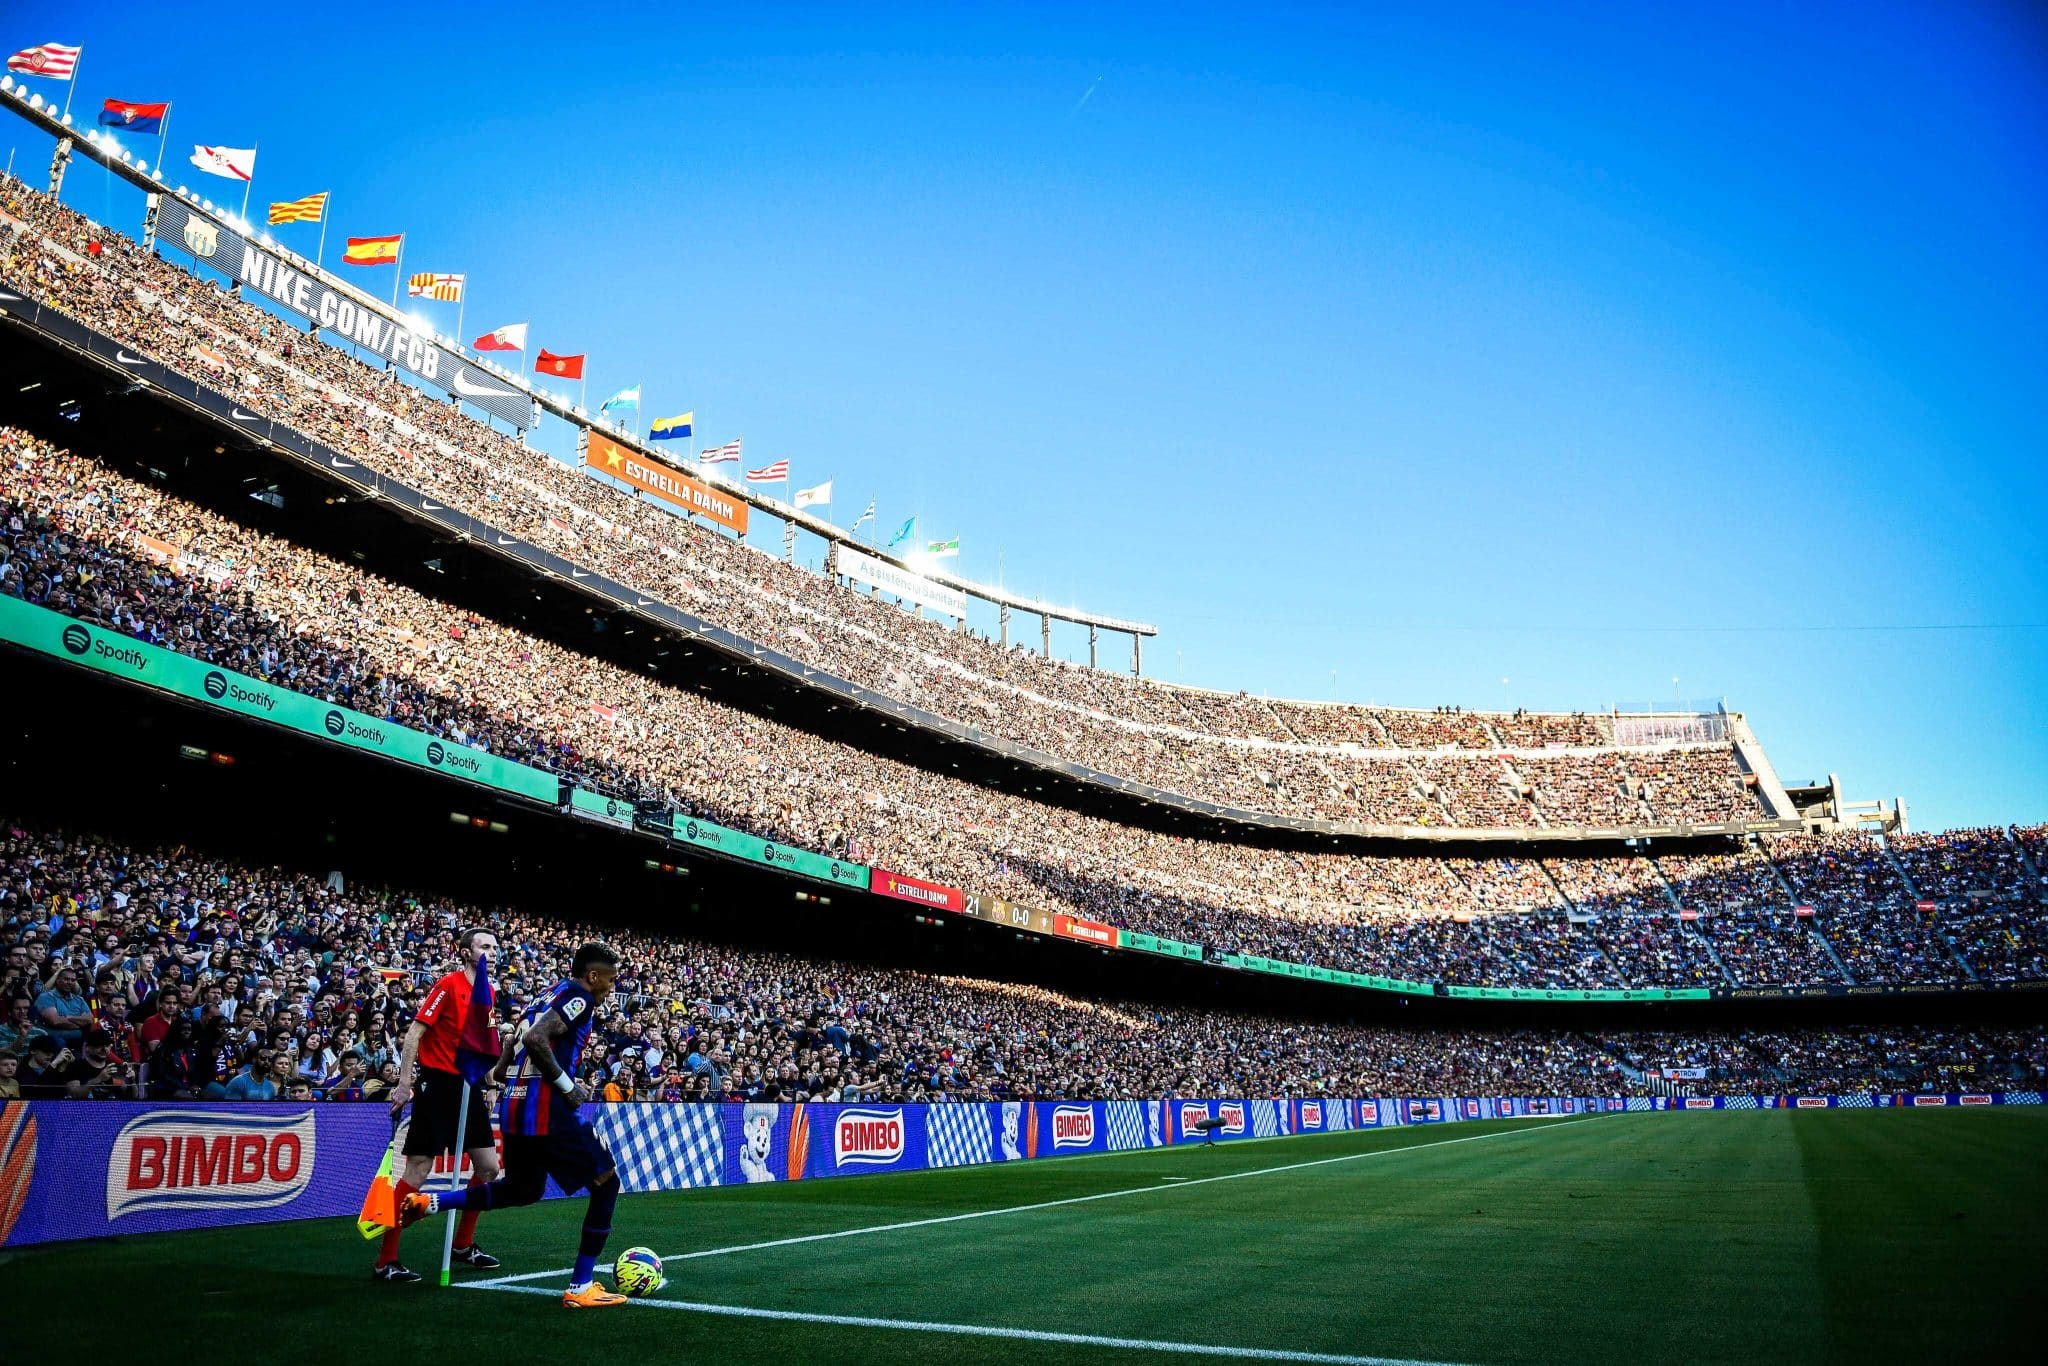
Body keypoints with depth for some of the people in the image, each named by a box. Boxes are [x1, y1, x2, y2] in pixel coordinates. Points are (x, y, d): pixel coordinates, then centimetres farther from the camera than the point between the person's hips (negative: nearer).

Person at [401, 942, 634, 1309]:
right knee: (606, 1182, 2)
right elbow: (535, 1040, -24)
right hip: (545, 1110, -9)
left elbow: (501, 1070, 21)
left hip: (514, 1107, 9)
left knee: (525, 1189, 29)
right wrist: (569, 1087, -15)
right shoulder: (578, 996, -6)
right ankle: (580, 1288, 2)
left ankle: (428, 1203, 20)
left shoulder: (547, 997, 20)